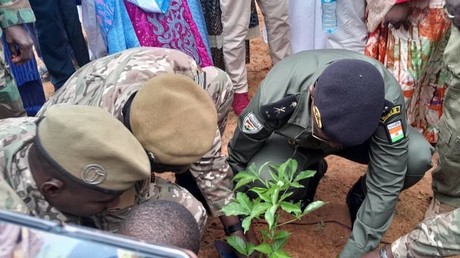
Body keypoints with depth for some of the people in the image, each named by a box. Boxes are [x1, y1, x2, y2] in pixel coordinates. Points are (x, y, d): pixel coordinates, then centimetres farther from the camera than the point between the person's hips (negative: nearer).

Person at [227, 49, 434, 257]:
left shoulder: (387, 98, -38)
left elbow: (385, 183, -31)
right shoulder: (276, 94, -39)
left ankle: (360, 197, 4)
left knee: (418, 156, -28)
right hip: (297, 139, 0)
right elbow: (238, 159, -22)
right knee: (262, 179, -31)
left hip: (364, 135, 1)